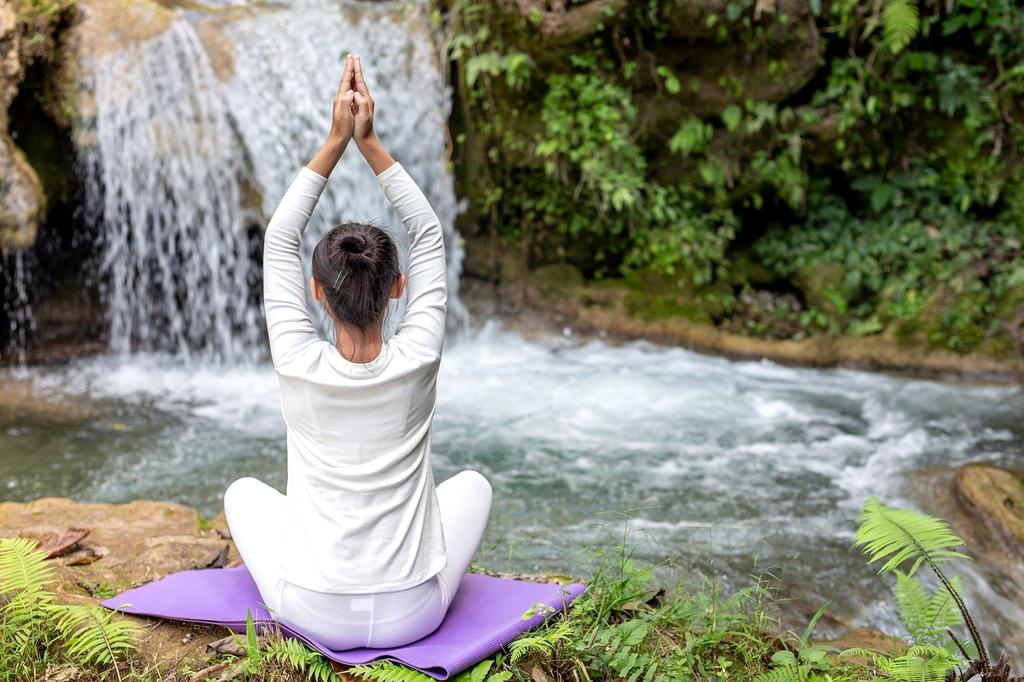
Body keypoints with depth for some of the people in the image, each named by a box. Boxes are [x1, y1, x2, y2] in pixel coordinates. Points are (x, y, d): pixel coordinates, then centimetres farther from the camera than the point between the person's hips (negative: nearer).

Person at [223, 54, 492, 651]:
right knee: (473, 483, 28)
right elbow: (429, 234, -1)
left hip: (315, 615, 0)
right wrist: (368, 141, -1)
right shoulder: (418, 362, -14)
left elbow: (280, 239, -2)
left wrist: (336, 142, -3)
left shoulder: (300, 367, -16)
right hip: (414, 615, 0)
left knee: (244, 490, 27)